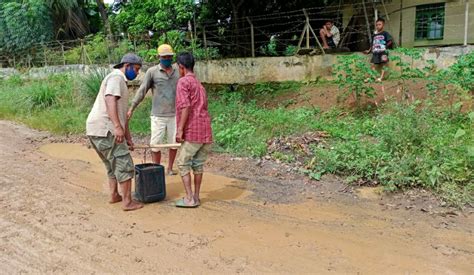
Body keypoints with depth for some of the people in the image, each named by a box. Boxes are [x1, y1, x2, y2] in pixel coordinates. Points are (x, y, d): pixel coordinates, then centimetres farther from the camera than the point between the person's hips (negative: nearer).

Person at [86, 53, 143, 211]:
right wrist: (117, 127, -31)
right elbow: (110, 100, -23)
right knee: (124, 164, -5)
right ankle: (127, 202, 0)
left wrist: (128, 137, 27)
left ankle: (114, 195, 31)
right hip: (104, 129, -10)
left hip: (97, 130, 10)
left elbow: (122, 113, 26)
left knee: (113, 164, 21)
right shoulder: (116, 77, -6)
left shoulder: (121, 82, 24)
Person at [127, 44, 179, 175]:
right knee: (155, 144, 0)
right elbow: (142, 91, -3)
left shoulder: (178, 71, 5)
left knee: (174, 143, 8)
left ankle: (170, 168, 25)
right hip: (158, 116, -2)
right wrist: (131, 108, -8)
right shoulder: (152, 71, -2)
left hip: (174, 115, 2)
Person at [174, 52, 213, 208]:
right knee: (198, 164, 13)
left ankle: (189, 199, 0)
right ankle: (196, 197, 17)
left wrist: (180, 129, -16)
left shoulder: (183, 82, -5)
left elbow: (186, 106, -17)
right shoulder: (199, 84, 22)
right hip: (206, 131, 8)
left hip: (192, 131, -8)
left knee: (183, 164, 1)